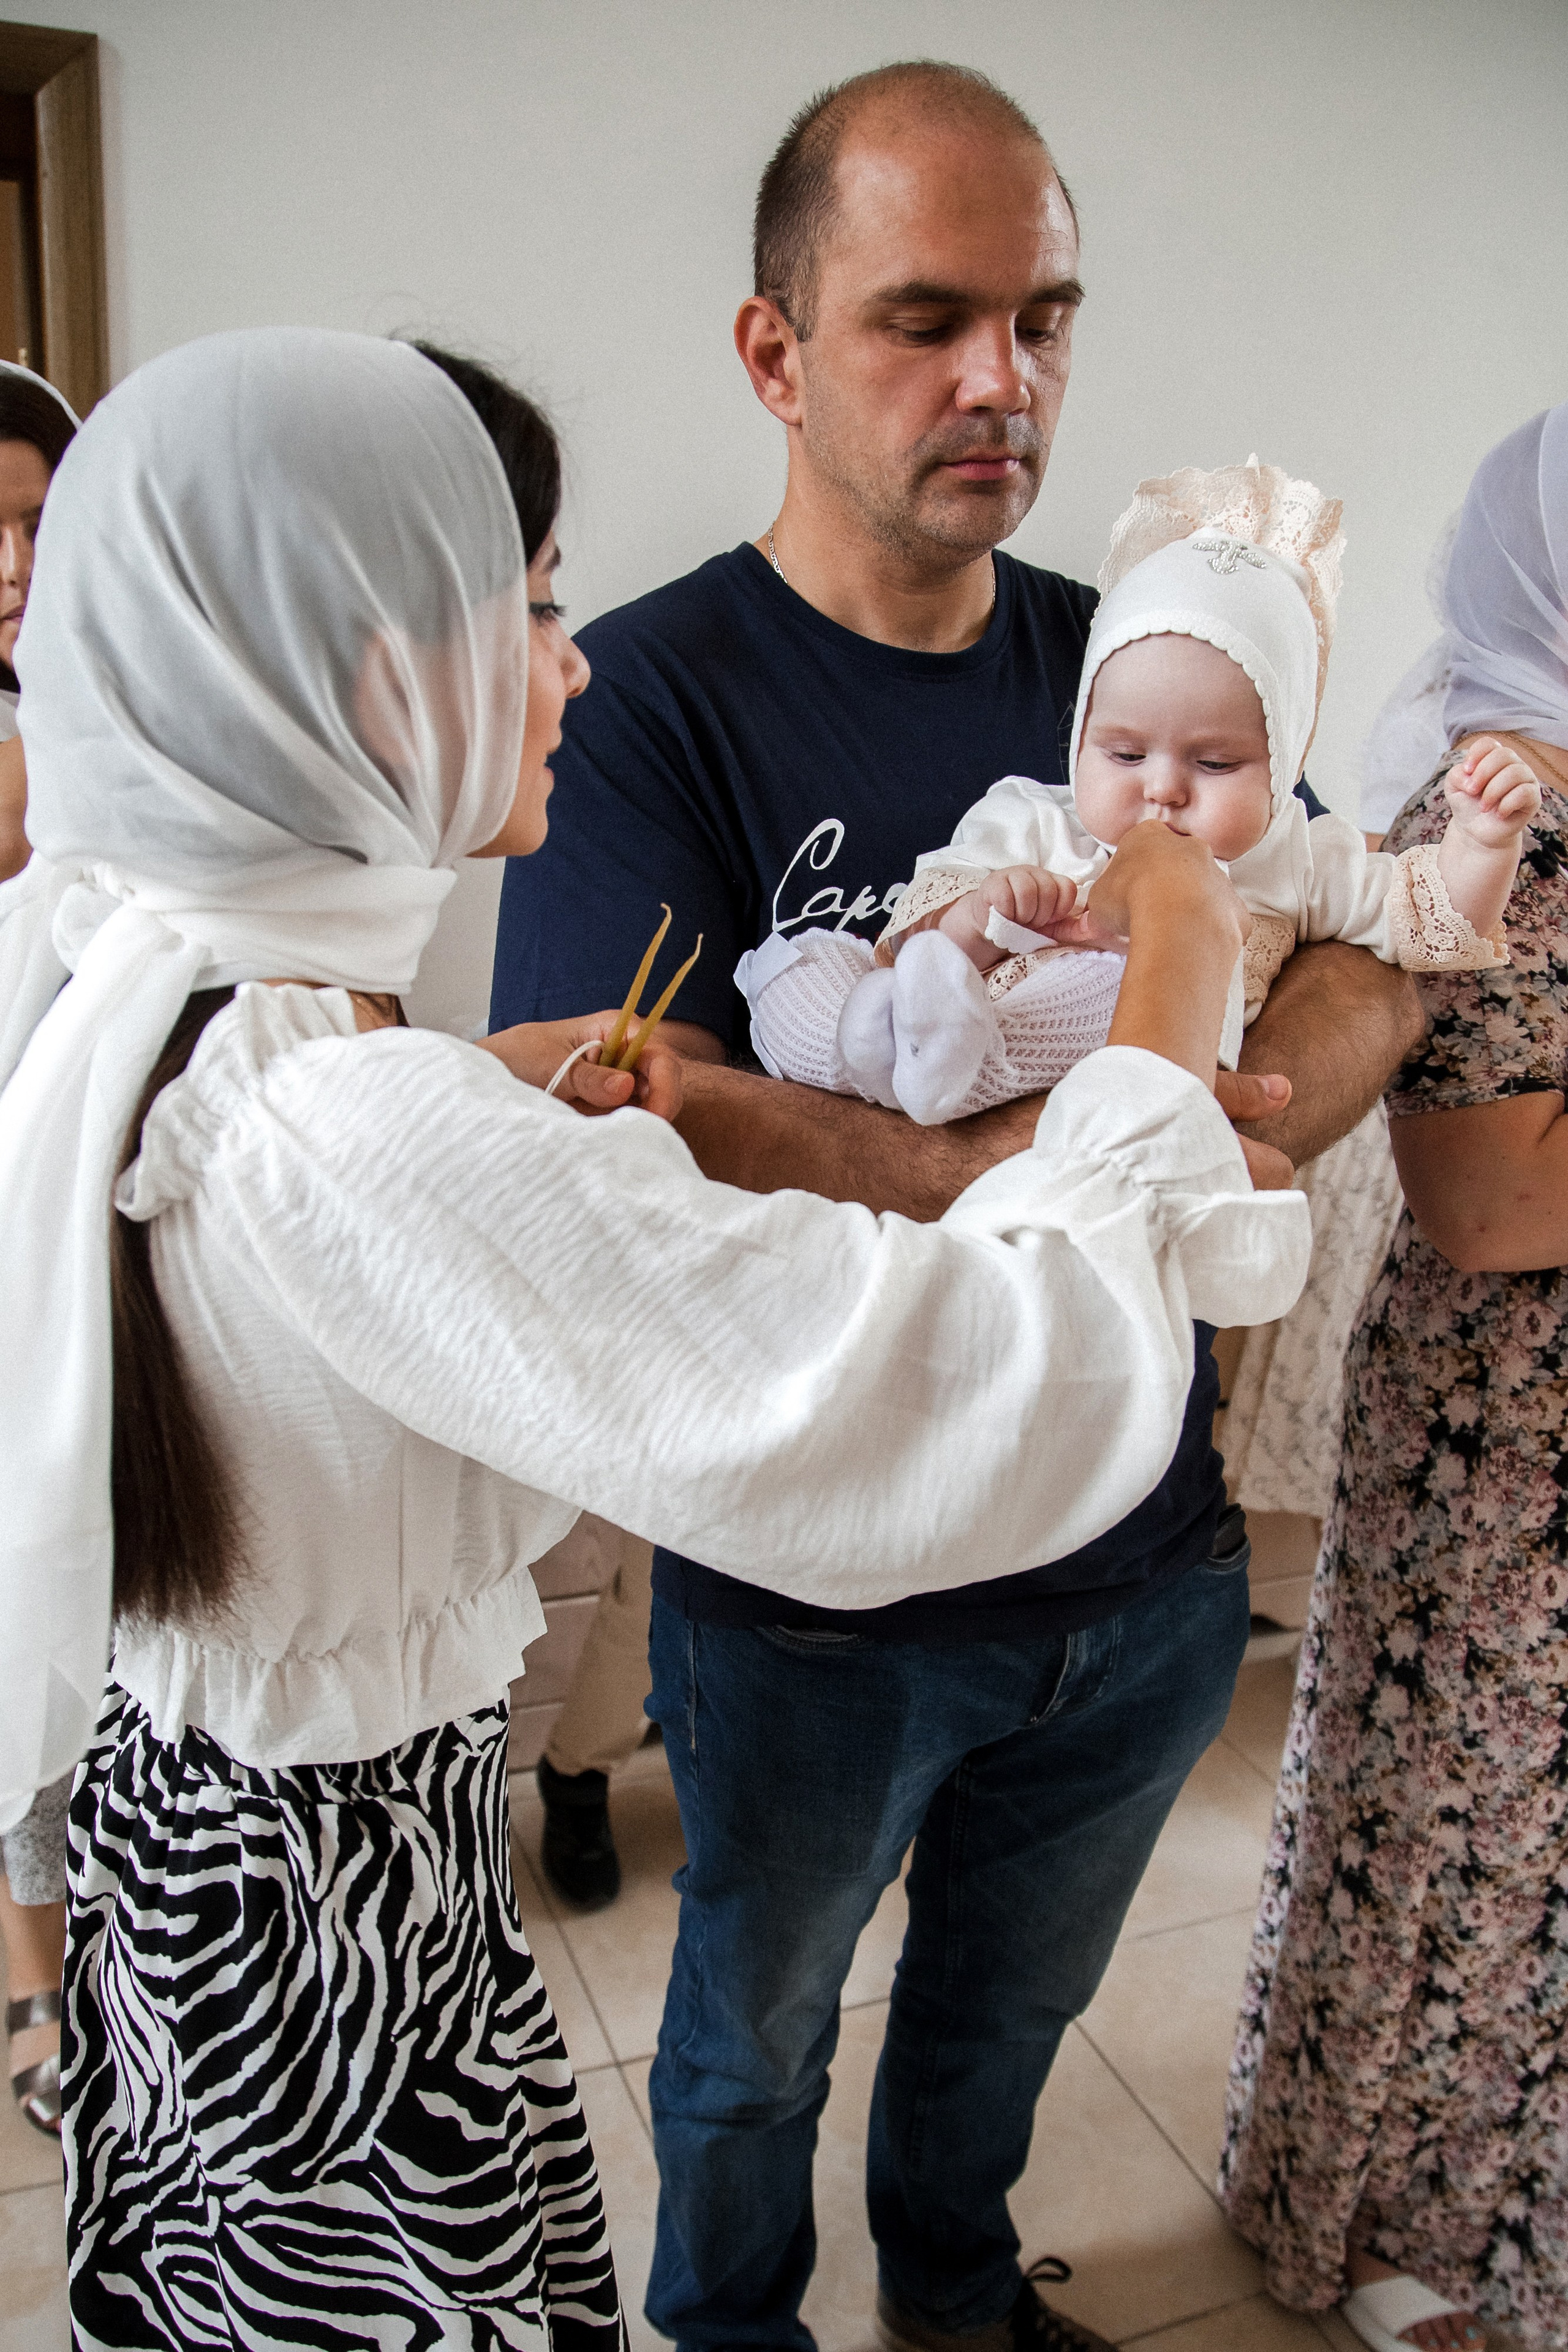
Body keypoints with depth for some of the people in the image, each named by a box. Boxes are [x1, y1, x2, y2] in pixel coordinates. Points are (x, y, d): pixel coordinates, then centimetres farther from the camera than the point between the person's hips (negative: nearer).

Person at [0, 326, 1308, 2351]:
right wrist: (1180, 960, -23)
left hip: (170, 1803, 9)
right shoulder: (361, 1137, -38)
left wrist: (490, 1097, -3)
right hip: (351, 1902, -9)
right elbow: (1040, 1383, -39)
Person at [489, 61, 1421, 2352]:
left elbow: (1368, 965, -2)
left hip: (1145, 1548, 5)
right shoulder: (650, 695, -15)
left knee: (1018, 1990, 30)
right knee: (758, 2035, 23)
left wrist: (1196, 1139, -22)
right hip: (811, 1585, -4)